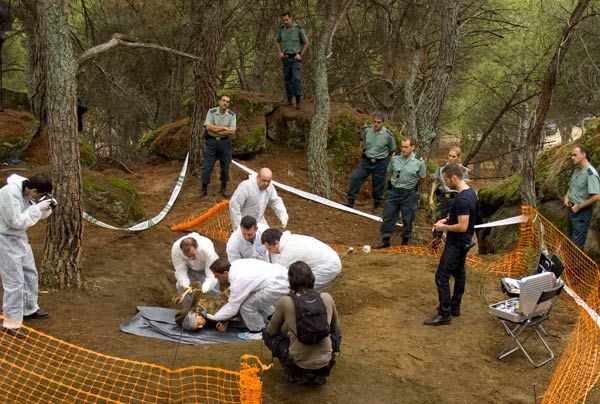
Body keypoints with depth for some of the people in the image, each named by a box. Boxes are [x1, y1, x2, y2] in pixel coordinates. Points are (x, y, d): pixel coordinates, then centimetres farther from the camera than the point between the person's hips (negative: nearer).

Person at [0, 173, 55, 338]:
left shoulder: (27, 190, -4)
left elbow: (37, 215, 9)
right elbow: (16, 222, -27)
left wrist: (46, 207, -11)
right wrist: (37, 208, -25)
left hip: (19, 237, 9)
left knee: (30, 273, 21)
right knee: (15, 281, -8)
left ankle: (30, 309, 40)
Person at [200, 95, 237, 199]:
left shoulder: (232, 115, -4)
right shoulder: (211, 112, -5)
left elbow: (232, 132, -11)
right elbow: (208, 127, -16)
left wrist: (216, 130, -14)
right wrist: (224, 128, -16)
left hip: (225, 142, 1)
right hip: (211, 142, -1)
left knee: (225, 166, 7)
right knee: (207, 166, 1)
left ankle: (224, 189, 22)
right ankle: (204, 189, 11)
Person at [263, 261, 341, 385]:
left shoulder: (284, 302, -10)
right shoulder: (327, 298, -3)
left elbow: (272, 331, 7)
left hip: (298, 365, -2)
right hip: (325, 364, 3)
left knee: (267, 333, 19)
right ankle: (321, 373, 19)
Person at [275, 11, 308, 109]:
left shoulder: (299, 29, -12)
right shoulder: (281, 28, 0)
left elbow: (306, 43, -1)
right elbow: (277, 41, 17)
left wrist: (300, 55, -10)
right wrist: (279, 52, 2)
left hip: (296, 58, -4)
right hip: (286, 58, 4)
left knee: (296, 78, -16)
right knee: (287, 79, 6)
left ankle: (299, 101, -13)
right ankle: (290, 100, 18)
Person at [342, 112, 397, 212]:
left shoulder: (388, 134, -16)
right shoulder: (367, 130, -6)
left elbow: (392, 150, 1)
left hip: (380, 163, -3)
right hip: (366, 161, 3)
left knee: (378, 185, 8)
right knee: (355, 178, -7)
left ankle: (376, 205, 27)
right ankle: (350, 201, 3)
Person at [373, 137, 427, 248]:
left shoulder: (419, 162, -12)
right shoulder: (395, 158, -5)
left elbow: (422, 178, 1)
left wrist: (410, 184, 7)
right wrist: (396, 182, 10)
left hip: (409, 194, -2)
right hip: (394, 191, 3)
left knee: (407, 219, 8)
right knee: (388, 216, 7)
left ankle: (405, 242, 26)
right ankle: (385, 240, 21)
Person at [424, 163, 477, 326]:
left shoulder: (462, 199, -29)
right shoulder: (470, 192, 3)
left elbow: (462, 226, -28)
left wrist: (443, 227, -15)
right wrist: (447, 219, 7)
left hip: (456, 243, -10)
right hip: (464, 242, 10)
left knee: (441, 277, -5)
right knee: (459, 273, 20)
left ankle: (444, 314, 1)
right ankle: (455, 307, 33)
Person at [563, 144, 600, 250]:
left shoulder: (590, 173, -23)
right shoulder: (576, 170, 5)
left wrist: (579, 207, -19)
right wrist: (566, 196, 2)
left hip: (582, 212, -9)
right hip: (572, 209, 9)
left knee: (577, 243, -1)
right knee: (570, 238, 21)